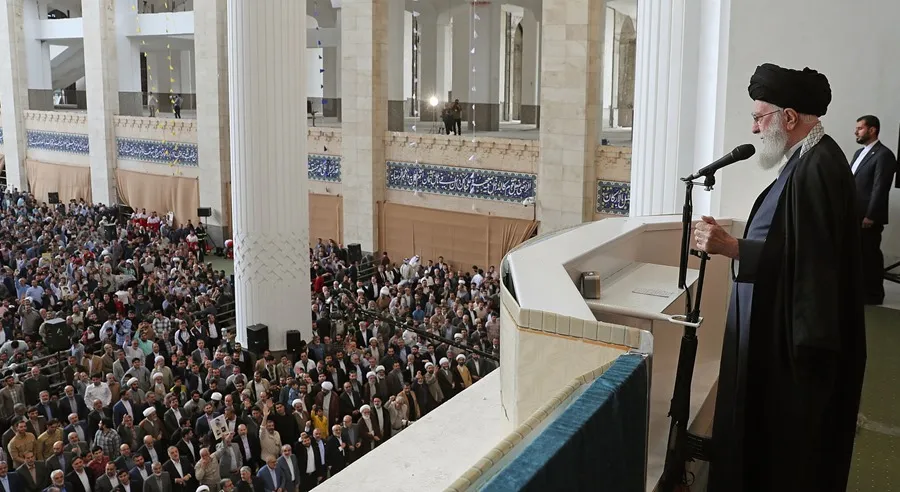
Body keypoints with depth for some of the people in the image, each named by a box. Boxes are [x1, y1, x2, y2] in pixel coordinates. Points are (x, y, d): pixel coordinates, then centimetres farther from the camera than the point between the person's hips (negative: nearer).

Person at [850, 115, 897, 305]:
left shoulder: (883, 155, -12)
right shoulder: (859, 153, 16)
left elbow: (880, 188, -17)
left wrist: (870, 216, -18)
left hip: (868, 218, -8)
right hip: (854, 215, 8)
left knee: (870, 255, 2)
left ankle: (873, 294, 13)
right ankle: (861, 289, 25)